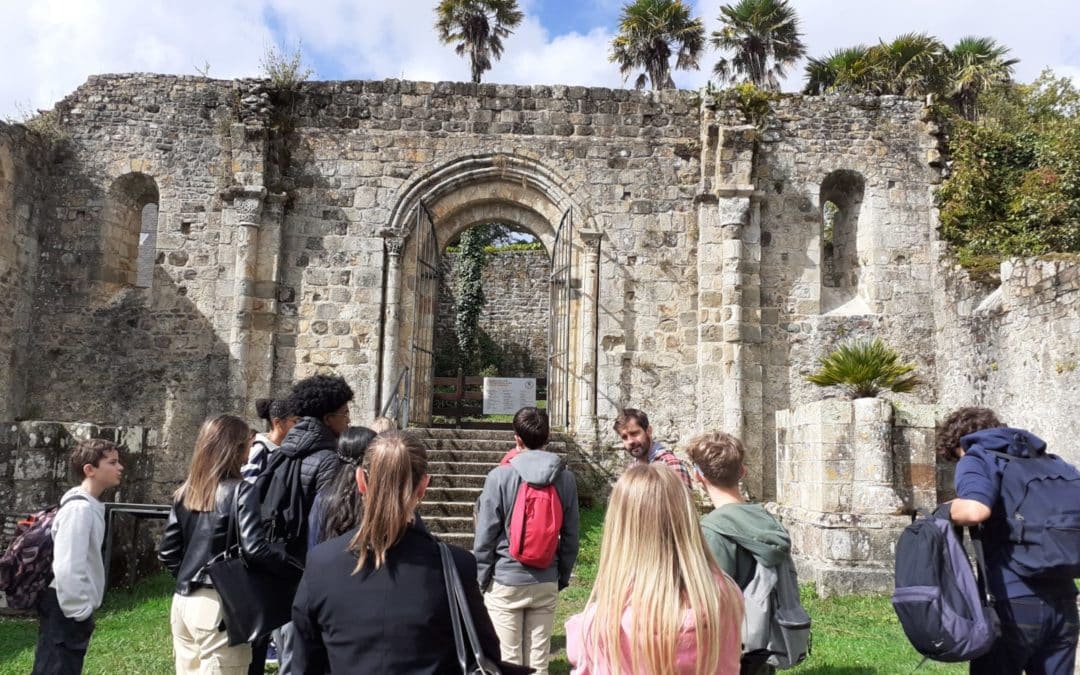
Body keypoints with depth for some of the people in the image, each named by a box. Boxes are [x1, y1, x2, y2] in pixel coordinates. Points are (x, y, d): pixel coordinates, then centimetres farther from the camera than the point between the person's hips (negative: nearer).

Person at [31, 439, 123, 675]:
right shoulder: (80, 508, -20)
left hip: (73, 610, 10)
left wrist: (83, 609, 18)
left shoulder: (91, 506, 11)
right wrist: (80, 612, -19)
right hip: (65, 612, -10)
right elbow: (67, 567, -26)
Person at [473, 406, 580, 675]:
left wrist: (481, 578, 2)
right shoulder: (565, 478, -2)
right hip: (546, 584, 3)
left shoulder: (500, 476, -12)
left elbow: (485, 534, -10)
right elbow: (571, 535, 3)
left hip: (505, 582, -3)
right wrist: (563, 577, 14)